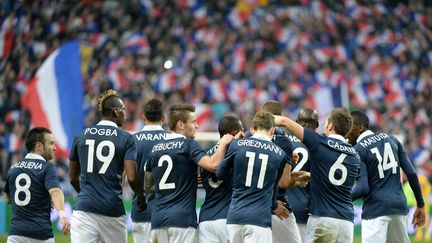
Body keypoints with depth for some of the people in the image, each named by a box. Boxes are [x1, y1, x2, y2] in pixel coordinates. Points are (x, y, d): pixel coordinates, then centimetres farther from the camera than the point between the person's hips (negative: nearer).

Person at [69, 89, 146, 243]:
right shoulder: (126, 139, -1)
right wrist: (141, 197, 11)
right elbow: (131, 177, -8)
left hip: (84, 208, 1)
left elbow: (73, 177, 15)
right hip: (113, 209, -1)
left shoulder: (80, 137, 8)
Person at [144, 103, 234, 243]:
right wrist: (223, 144, -3)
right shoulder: (188, 145, -5)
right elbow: (213, 165, -19)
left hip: (158, 219, 6)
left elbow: (148, 186, 20)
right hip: (182, 219, -6)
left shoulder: (155, 149, 14)